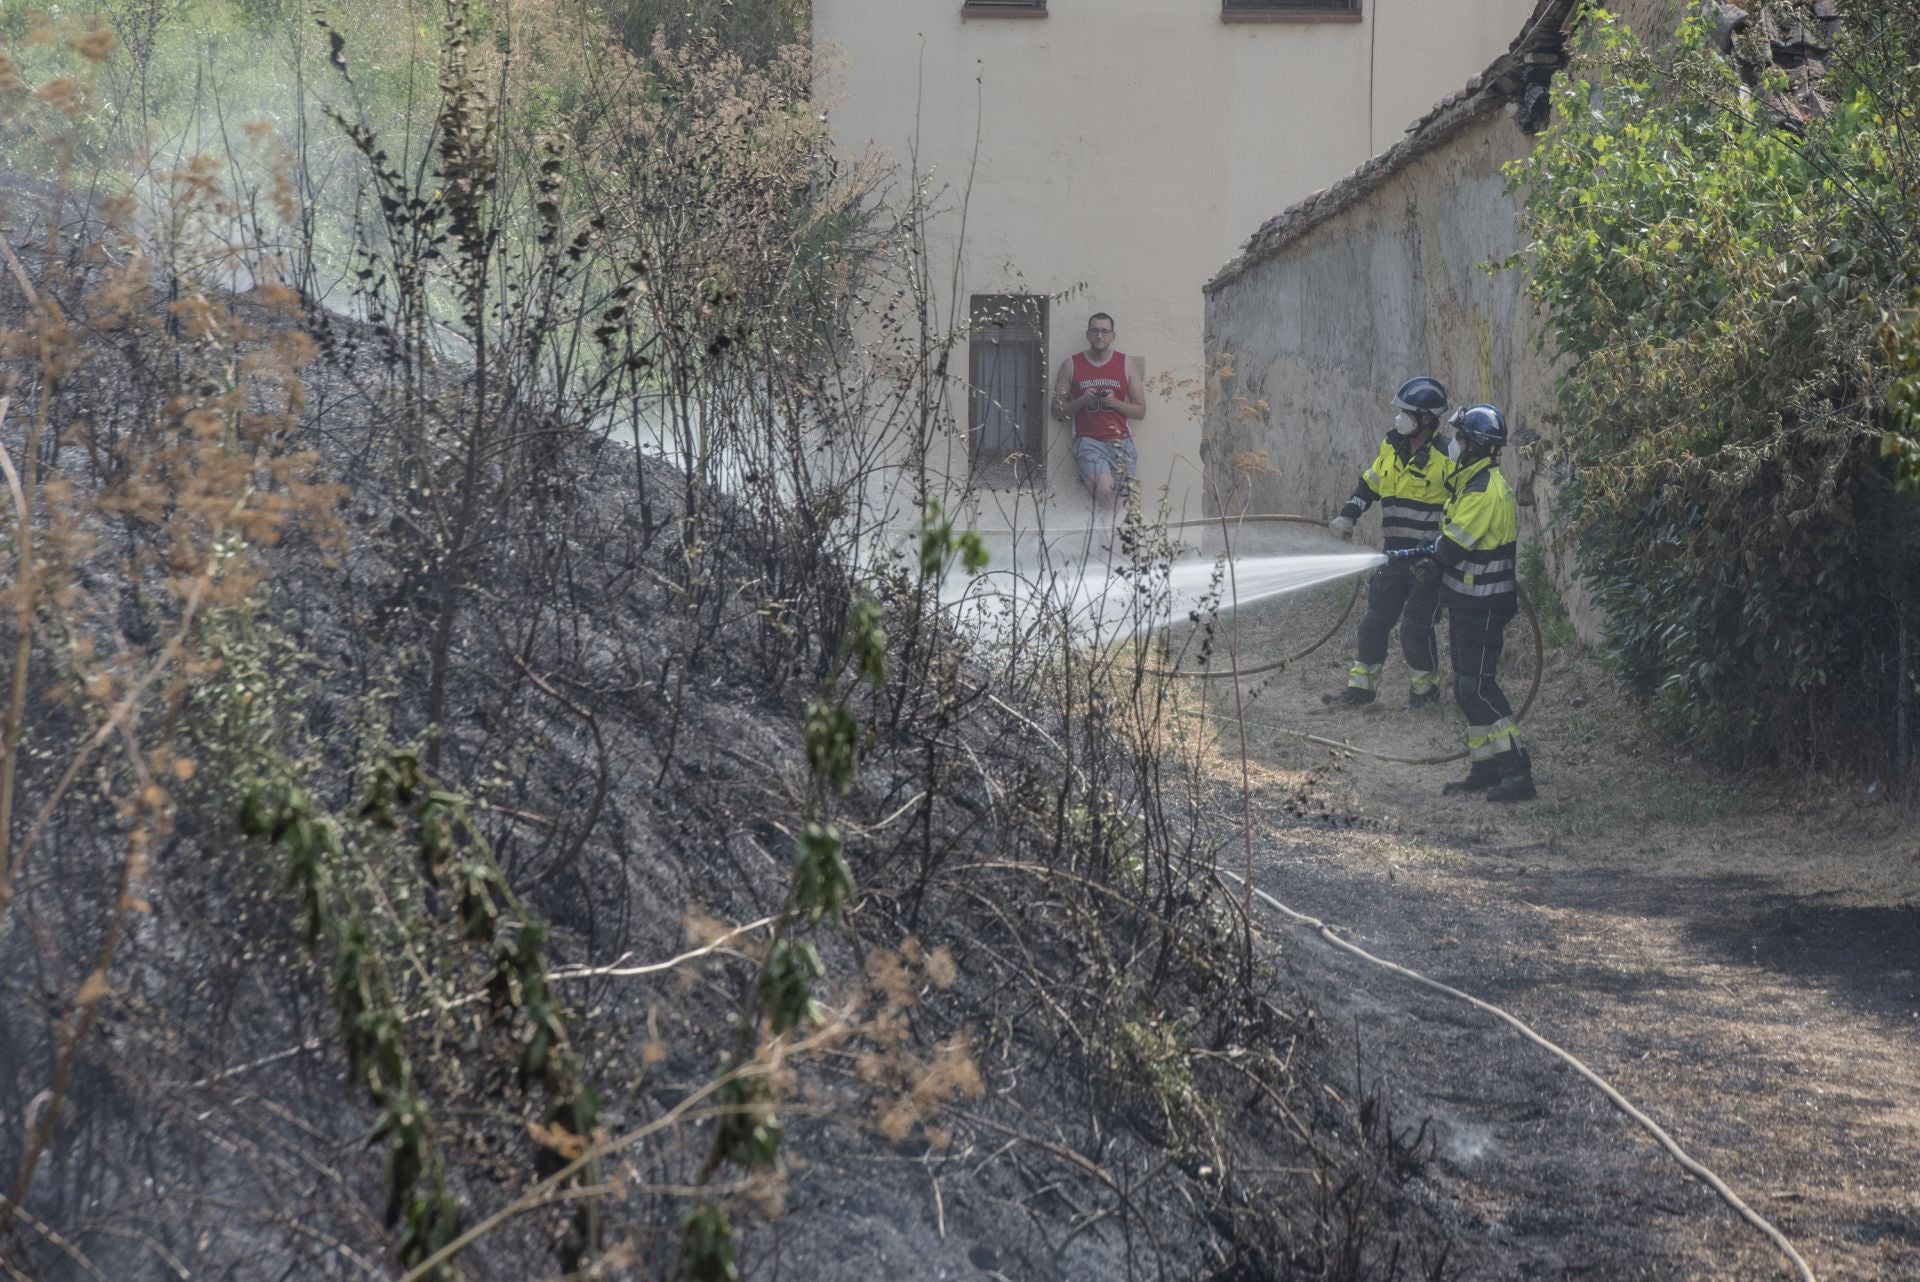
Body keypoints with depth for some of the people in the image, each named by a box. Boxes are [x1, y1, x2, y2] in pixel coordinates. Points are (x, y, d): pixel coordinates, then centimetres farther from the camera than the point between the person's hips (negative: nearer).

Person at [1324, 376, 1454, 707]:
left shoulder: (1446, 456, -14)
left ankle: (1426, 686, 14)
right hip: (1394, 553, 6)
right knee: (1375, 620, 6)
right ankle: (1361, 685, 15)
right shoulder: (1392, 446, 6)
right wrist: (1348, 516, 8)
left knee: (1416, 624, -5)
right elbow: (1370, 483, 21)